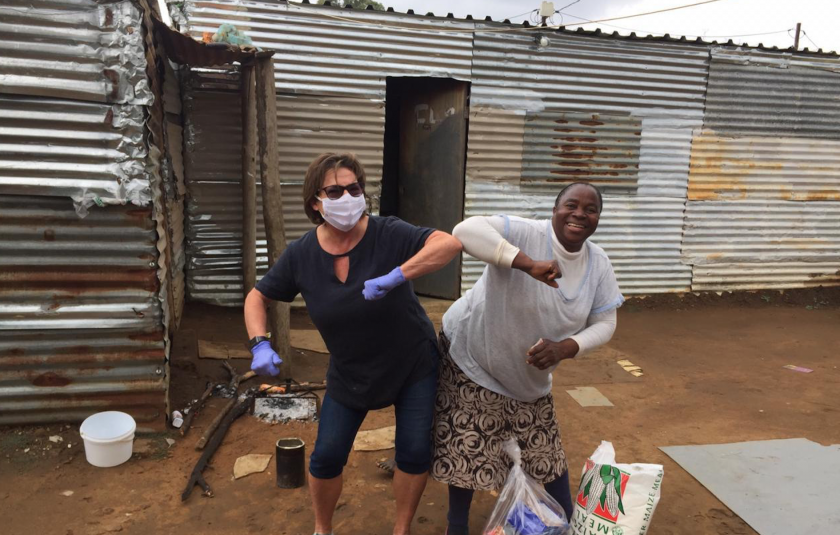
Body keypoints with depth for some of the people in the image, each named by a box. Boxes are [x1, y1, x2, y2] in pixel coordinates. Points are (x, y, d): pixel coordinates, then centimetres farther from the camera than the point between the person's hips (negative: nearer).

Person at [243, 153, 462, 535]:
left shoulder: (387, 234, -23)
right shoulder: (301, 254, -14)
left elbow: (451, 243, -37)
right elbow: (257, 297, -1)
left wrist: (396, 276, -48)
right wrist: (260, 345, -19)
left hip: (412, 362, -2)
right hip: (349, 372, 2)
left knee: (415, 452, 1)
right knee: (326, 458, 6)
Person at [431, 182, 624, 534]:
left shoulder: (599, 265, -6)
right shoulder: (524, 234, -25)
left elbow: (604, 323, -1)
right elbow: (466, 230, -41)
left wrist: (565, 348, -21)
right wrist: (529, 264, -49)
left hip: (529, 378, 5)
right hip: (472, 357, -5)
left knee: (546, 451, 17)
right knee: (467, 450, 4)